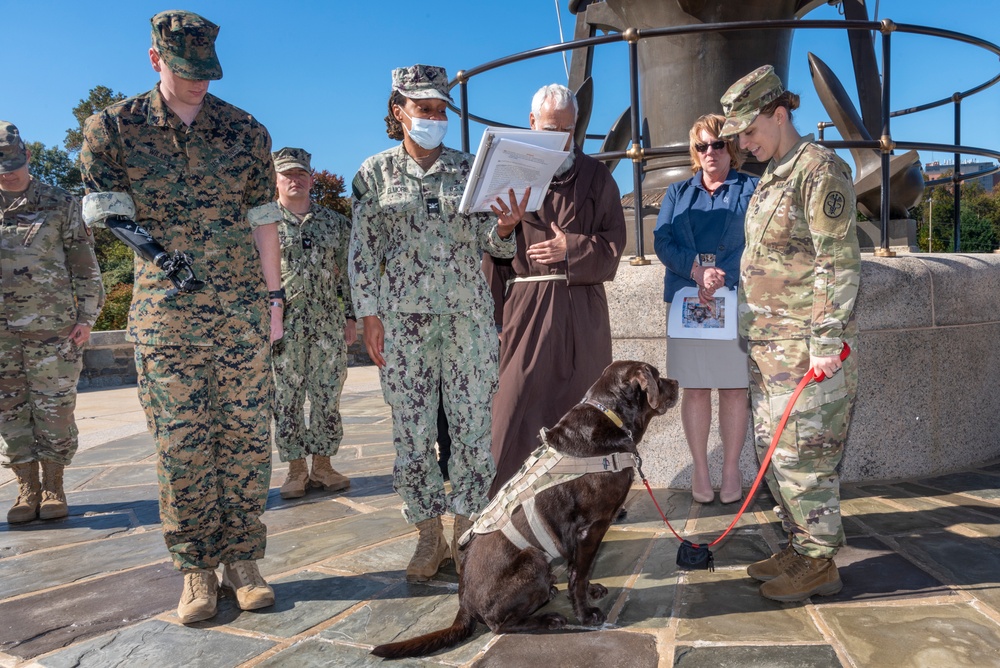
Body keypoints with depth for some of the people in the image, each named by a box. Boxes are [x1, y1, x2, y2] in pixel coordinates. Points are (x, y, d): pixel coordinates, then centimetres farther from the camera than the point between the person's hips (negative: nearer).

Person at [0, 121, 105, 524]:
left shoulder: (60, 204, 5)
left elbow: (85, 265, 3)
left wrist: (87, 317, -3)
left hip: (52, 328, -3)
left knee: (54, 410, 0)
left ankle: (53, 489, 11)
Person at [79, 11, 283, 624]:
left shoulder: (246, 131, 7)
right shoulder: (114, 127, 6)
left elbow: (263, 220, 8)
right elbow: (107, 208, 6)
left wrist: (274, 296, 6)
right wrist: (161, 255, -8)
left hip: (243, 313, 1)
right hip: (165, 315, 0)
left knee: (245, 436, 2)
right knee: (180, 444, 1)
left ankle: (242, 559, 14)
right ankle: (197, 568, 14)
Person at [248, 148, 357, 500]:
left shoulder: (334, 222, 11)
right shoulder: (260, 219, 4)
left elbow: (345, 273, 12)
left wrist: (350, 316, 8)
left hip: (328, 323, 2)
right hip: (281, 323, -2)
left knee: (328, 395, 5)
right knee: (286, 398, 2)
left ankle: (322, 464, 17)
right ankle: (296, 469, 13)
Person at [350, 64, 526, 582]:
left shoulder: (468, 168, 10)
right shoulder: (375, 172, 7)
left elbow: (492, 243, 8)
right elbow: (363, 249, 5)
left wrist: (504, 227, -15)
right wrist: (369, 315, -3)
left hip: (468, 311, 1)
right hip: (404, 317, -1)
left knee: (473, 424, 0)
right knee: (412, 428, 2)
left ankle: (467, 533, 15)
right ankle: (429, 536, 18)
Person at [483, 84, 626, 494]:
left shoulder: (595, 176, 11)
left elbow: (614, 241, 6)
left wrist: (572, 248, -12)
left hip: (583, 308, 2)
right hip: (525, 304, -2)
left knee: (582, 404, 9)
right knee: (517, 404, -2)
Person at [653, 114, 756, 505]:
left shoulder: (751, 189, 9)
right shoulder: (678, 192, 16)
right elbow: (662, 241, 1)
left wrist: (721, 279, -19)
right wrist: (698, 271, -16)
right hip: (687, 302, 2)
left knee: (734, 387, 2)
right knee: (695, 388, 3)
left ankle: (731, 470, 12)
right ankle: (699, 470, 12)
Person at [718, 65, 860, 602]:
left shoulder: (821, 171, -10)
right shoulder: (770, 179, 18)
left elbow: (840, 263, -17)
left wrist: (827, 341, -20)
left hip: (807, 349, -9)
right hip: (768, 344, 9)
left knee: (803, 455, -3)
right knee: (774, 448, 14)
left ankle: (819, 564, 11)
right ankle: (799, 547, 27)